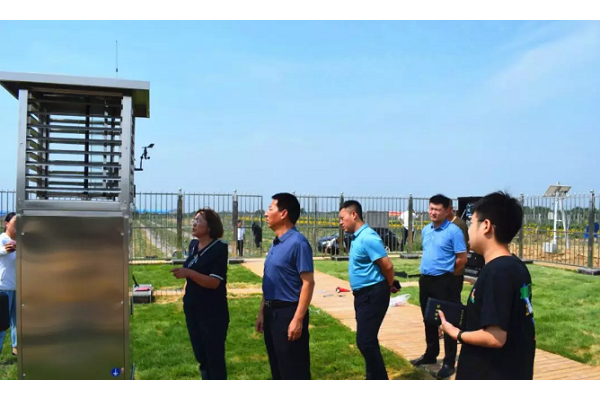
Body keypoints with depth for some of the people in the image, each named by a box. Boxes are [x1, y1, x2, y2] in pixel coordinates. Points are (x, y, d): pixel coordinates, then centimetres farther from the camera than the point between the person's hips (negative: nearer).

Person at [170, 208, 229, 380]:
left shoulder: (219, 248, -16)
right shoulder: (193, 245, 6)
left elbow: (214, 282, -23)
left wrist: (189, 273, -32)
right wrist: (186, 296, 18)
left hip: (213, 311, -8)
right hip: (192, 308, 8)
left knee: (214, 356, 2)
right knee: (201, 354, 18)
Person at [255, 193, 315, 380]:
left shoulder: (298, 243, -16)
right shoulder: (275, 244, 10)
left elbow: (308, 283, -19)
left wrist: (298, 319, -21)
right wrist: (262, 312, 17)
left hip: (288, 312, -9)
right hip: (272, 312, 9)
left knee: (294, 371, 3)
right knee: (277, 367, 19)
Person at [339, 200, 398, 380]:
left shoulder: (368, 237, -20)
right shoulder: (358, 237, 11)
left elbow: (387, 265, -22)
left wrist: (389, 286, -4)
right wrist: (388, 285, 17)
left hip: (372, 295, -10)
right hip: (363, 294, 10)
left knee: (365, 340, -7)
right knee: (367, 339, 16)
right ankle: (374, 380, 30)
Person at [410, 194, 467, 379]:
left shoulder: (453, 231, -12)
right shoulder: (425, 230, 10)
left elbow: (462, 258, -10)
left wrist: (445, 272, 2)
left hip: (443, 281, -7)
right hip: (425, 279, 7)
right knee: (428, 320, 16)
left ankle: (449, 362, 8)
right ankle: (430, 354, 31)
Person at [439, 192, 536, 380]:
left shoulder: (495, 272, -23)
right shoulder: (517, 267, 5)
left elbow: (495, 337, -25)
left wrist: (456, 333, -10)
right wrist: (467, 319, 9)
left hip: (494, 378, -9)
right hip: (513, 375, 9)